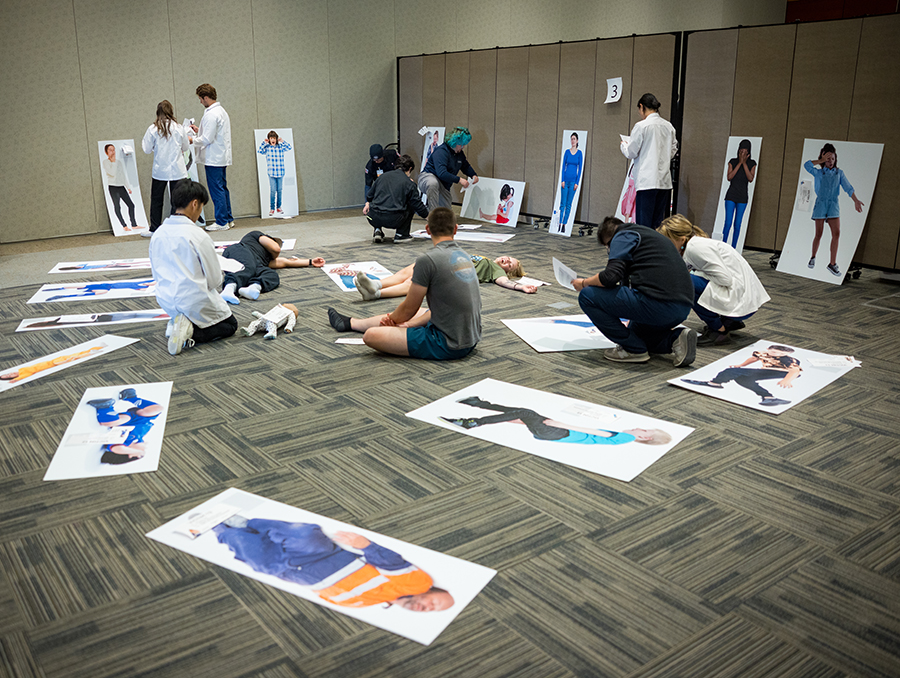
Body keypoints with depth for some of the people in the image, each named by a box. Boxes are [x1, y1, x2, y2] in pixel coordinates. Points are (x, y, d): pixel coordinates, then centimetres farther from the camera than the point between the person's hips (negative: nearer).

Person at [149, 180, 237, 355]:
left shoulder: (158, 234, 0)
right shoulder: (197, 235, -20)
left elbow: (156, 274, 10)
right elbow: (215, 279, -11)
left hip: (166, 301, 7)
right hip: (195, 300, -7)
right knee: (230, 324, 17)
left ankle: (176, 323, 4)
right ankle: (192, 334, -9)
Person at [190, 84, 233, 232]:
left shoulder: (211, 115, -18)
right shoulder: (221, 111, 13)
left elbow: (207, 140, -19)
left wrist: (192, 140, -4)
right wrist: (199, 130, 21)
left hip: (214, 159, -10)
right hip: (222, 157, 10)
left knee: (217, 190, -4)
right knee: (223, 188, 14)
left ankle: (221, 222, 0)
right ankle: (228, 219, 20)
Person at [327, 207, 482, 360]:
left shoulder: (427, 260, -17)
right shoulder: (464, 256, 9)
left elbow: (409, 309, -7)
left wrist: (392, 319, 15)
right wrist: (409, 324, 15)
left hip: (448, 345, -9)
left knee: (371, 335, -10)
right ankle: (351, 323, 50)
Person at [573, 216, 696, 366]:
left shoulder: (623, 236, 4)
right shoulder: (651, 235, 31)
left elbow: (611, 276, -13)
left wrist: (584, 283, 7)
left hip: (656, 302, -10)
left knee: (587, 296, -2)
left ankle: (633, 349, 2)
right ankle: (676, 338, 9)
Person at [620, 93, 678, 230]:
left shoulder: (641, 126, -9)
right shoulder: (669, 126, 9)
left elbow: (631, 153, -4)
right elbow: (673, 151, 18)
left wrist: (624, 144, 16)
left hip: (647, 180, -6)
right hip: (665, 180, 6)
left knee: (644, 221, -4)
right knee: (658, 222, 9)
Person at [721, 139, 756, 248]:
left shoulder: (752, 164, 3)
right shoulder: (733, 162, 2)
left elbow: (751, 179, -9)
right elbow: (729, 177, -9)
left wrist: (744, 163, -12)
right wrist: (739, 163, -12)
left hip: (742, 197, 1)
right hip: (731, 195, -1)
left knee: (737, 225, 2)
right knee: (728, 223, -9)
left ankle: (733, 248, 8)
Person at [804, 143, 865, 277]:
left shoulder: (839, 173, 12)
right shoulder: (818, 173, 6)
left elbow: (848, 187, 1)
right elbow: (806, 165, -14)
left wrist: (855, 200, -12)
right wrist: (821, 160, -6)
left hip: (834, 205, 2)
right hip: (821, 204, -2)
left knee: (836, 233, -9)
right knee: (819, 234, 1)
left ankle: (833, 263, -5)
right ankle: (813, 257, 24)